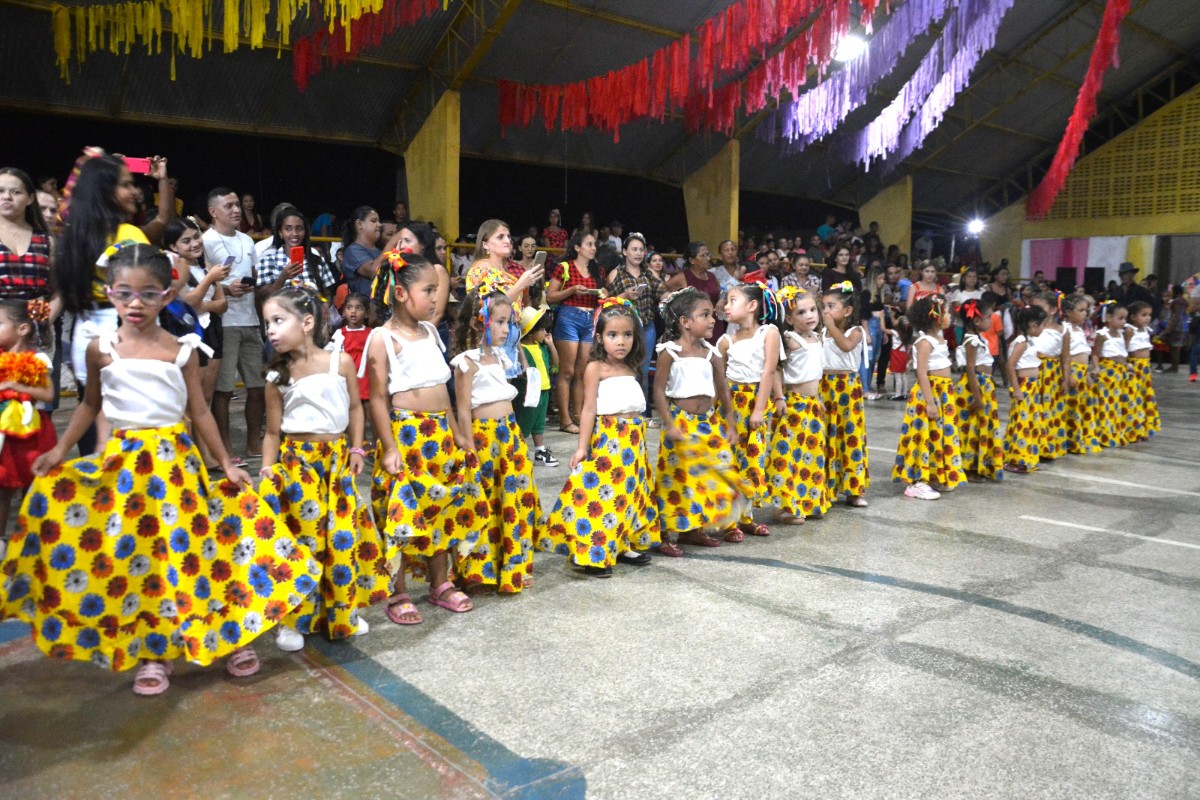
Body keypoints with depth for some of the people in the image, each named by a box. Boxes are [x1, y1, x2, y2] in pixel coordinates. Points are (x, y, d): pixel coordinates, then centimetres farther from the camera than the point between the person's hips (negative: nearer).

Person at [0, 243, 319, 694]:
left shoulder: (181, 349, -2)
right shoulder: (101, 349, 1)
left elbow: (200, 411, 3)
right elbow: (90, 405, 14)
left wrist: (226, 463, 3)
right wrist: (61, 449, 6)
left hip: (174, 458, -1)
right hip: (124, 461, 2)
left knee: (186, 547, 2)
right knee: (131, 554, 5)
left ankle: (228, 636, 16)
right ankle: (152, 652, 18)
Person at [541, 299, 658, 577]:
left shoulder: (631, 369, 12)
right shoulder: (595, 368, -7)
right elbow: (589, 409, -11)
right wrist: (582, 447, -14)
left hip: (634, 442, 7)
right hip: (607, 439, -7)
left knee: (631, 492, 13)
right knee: (601, 493, -8)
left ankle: (623, 546, 25)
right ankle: (592, 554, -1)